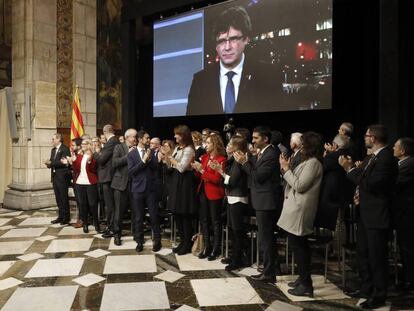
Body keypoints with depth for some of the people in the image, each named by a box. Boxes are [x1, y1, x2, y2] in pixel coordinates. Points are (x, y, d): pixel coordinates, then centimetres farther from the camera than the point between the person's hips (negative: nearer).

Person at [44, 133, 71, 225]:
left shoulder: (65, 149, -10)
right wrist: (48, 163, -2)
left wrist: (51, 163, -18)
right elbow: (52, 161, 19)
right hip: (55, 176, 8)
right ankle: (60, 216, 21)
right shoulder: (53, 150, 18)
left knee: (64, 198, -2)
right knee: (58, 198, 12)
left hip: (62, 177, -8)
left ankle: (66, 218, 7)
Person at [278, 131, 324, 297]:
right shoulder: (308, 162, 15)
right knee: (300, 245, 17)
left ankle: (306, 285, 4)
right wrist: (286, 168, 5)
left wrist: (286, 168, -15)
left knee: (297, 244, -5)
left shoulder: (313, 163, -16)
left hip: (299, 210, -10)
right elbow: (295, 182, 14)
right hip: (297, 209, 10)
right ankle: (303, 279, 29)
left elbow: (299, 186, -22)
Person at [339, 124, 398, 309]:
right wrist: (351, 167, -1)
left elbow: (370, 184, -26)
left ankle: (378, 296, 18)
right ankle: (367, 288, 34)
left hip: (377, 216, -9)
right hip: (365, 214, 9)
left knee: (377, 256, 3)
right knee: (363, 253, 19)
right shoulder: (371, 157, 9)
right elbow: (362, 179, 10)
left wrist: (350, 169, -19)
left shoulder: (386, 158, -19)